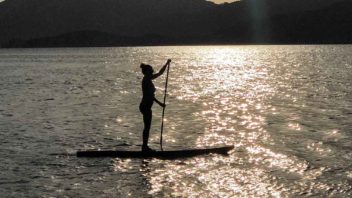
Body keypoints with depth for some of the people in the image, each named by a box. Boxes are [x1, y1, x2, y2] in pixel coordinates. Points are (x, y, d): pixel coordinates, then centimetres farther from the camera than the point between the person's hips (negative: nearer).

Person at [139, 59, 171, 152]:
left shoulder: (148, 79, 11)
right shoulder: (146, 80, -17)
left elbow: (160, 73, 22)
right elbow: (149, 94, -22)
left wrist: (167, 64, 15)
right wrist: (159, 103, -22)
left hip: (146, 106, 10)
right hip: (146, 106, -10)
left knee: (147, 127, 14)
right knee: (147, 127, -5)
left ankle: (145, 146, 20)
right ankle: (145, 147, 0)